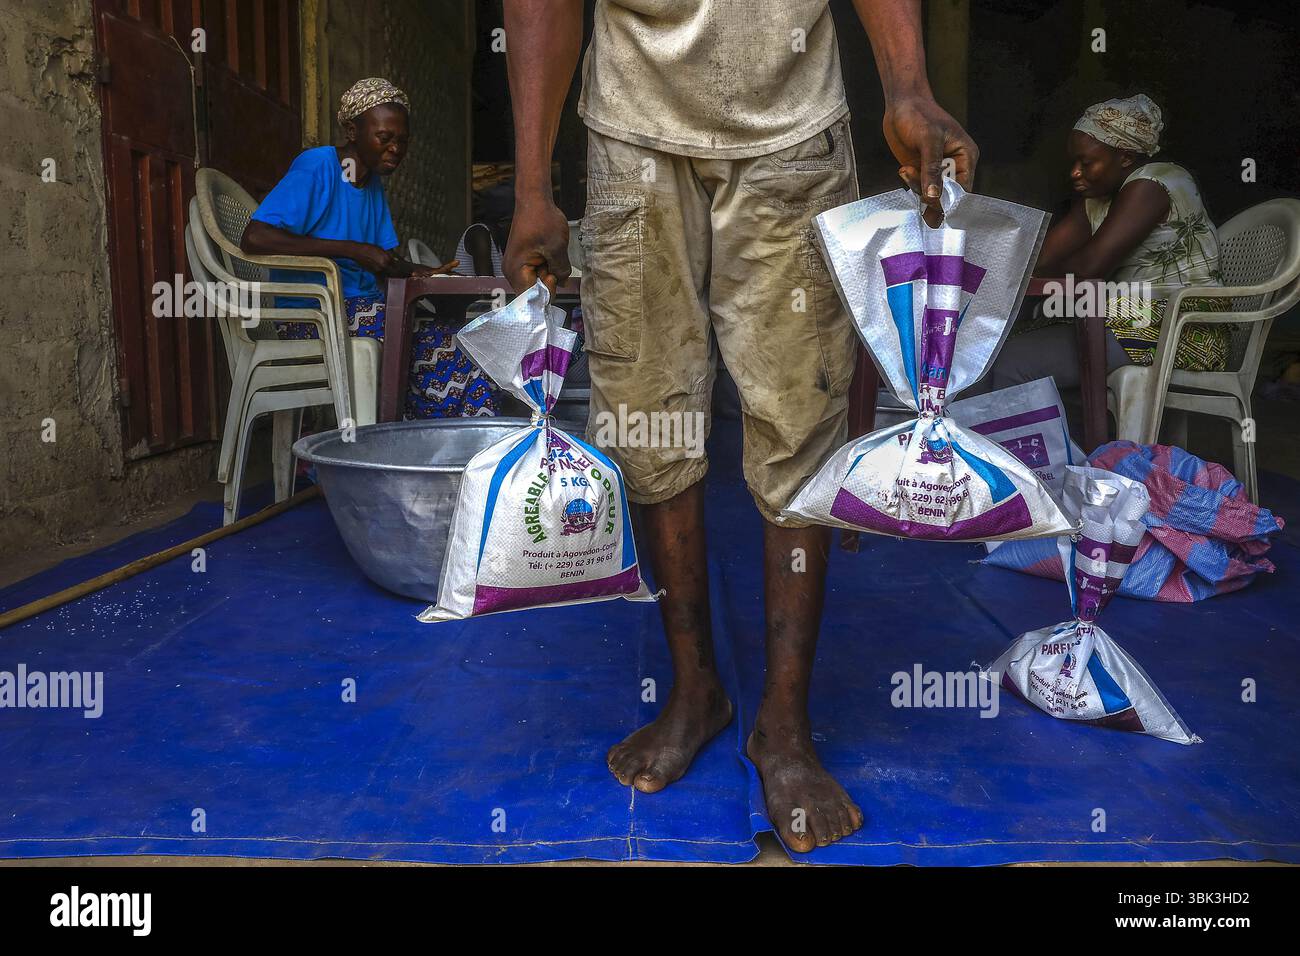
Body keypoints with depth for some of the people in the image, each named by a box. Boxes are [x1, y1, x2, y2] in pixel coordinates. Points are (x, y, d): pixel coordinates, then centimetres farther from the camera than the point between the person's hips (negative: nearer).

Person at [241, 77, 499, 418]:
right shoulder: (317, 166, -8)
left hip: (365, 308, 8)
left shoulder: (373, 181, 18)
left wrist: (423, 273, -7)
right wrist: (353, 250, -21)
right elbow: (254, 239, -20)